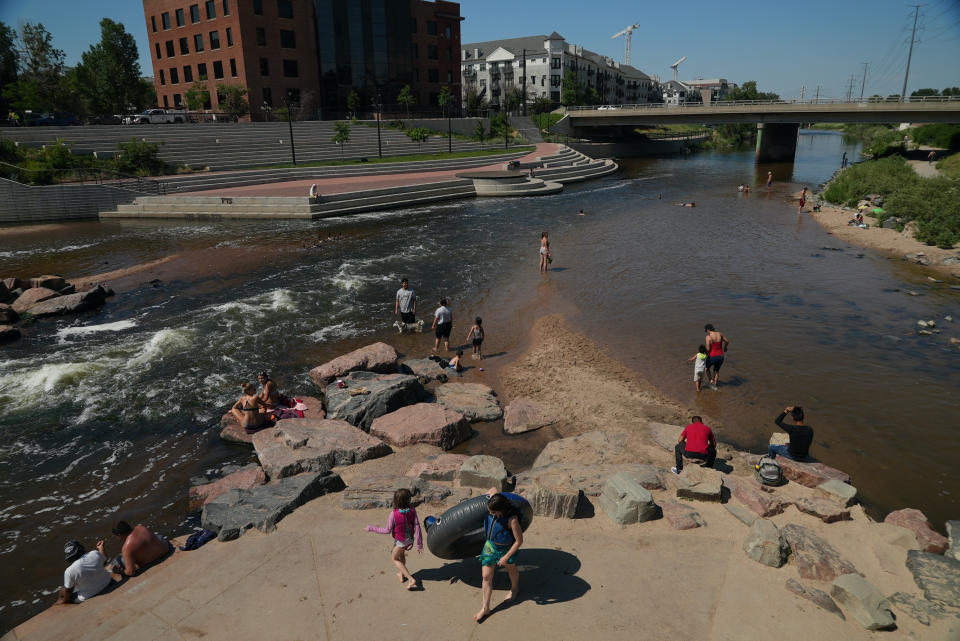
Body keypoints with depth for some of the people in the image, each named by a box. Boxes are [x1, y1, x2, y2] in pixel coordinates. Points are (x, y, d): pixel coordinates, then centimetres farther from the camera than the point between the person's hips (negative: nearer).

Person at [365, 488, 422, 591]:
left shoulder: (394, 514, -29)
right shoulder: (412, 511, -20)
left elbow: (387, 530, -20)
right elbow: (417, 527, -17)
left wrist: (372, 528, -9)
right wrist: (419, 544, -7)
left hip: (401, 541, -4)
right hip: (410, 539, 4)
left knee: (395, 559, 20)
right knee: (401, 554, 33)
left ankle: (411, 579, 10)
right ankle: (402, 575, 50)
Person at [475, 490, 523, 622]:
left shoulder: (512, 519, -36)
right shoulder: (492, 507, -22)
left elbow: (519, 541, -25)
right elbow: (493, 489, -1)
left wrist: (506, 557, -20)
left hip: (506, 548, -5)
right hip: (490, 545, 5)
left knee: (511, 569, 25)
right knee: (486, 576, 6)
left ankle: (515, 589, 56)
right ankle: (485, 608, 19)